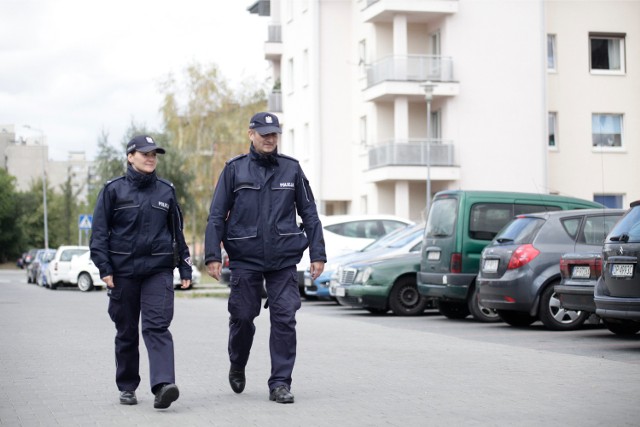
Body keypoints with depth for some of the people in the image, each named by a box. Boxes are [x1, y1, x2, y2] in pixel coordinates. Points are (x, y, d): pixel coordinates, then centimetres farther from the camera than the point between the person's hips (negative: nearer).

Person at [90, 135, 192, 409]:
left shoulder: (166, 191, 10)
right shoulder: (114, 190, 3)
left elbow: (177, 231, 16)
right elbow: (99, 231, 1)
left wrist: (185, 268, 13)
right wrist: (104, 268, -8)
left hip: (159, 270, 0)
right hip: (123, 271, 0)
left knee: (157, 326, -14)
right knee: (126, 332, 9)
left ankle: (163, 385, -26)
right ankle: (127, 387, 21)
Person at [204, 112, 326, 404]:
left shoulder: (291, 169, 7)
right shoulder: (234, 169, 3)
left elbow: (309, 214, 9)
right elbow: (216, 216, 2)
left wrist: (317, 254, 3)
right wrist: (212, 256, -6)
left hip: (284, 259, 1)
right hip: (245, 258, -1)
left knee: (284, 320, -5)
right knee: (242, 317, 6)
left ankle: (280, 383, 2)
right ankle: (237, 367, 33)